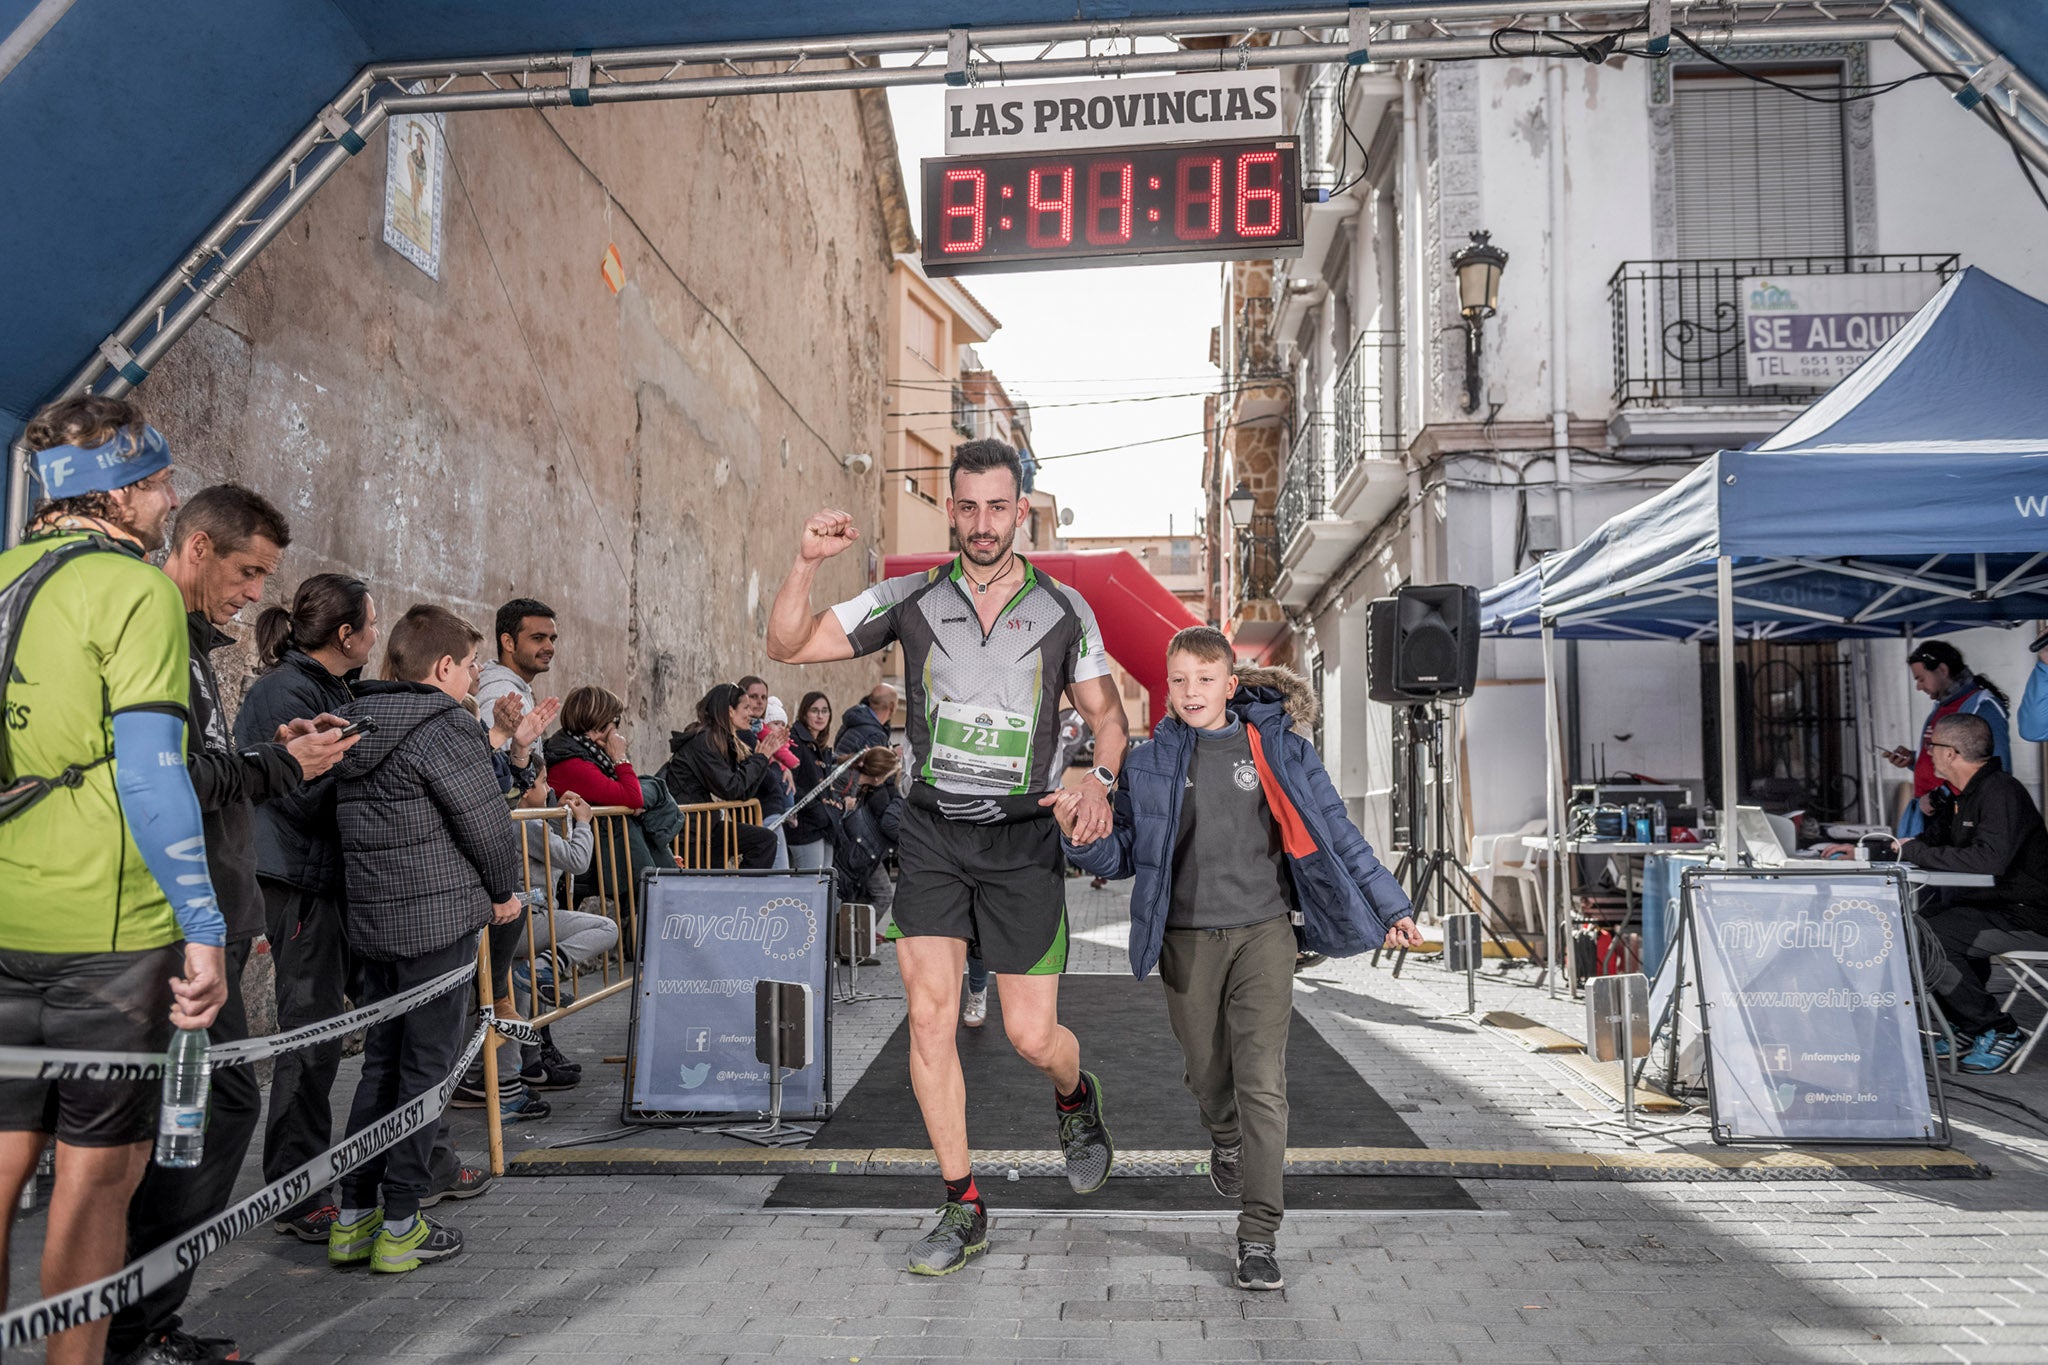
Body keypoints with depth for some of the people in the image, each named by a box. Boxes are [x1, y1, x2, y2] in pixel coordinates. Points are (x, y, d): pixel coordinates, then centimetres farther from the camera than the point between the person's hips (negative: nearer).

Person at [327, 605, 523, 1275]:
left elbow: (357, 824, 14)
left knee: (380, 1063, 16)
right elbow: (486, 823, -13)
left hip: (370, 919, 8)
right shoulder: (445, 728, -14)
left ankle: (353, 1217, 20)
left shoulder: (355, 726, 11)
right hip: (440, 919, -8)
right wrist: (504, 892, 3)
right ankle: (400, 1226, 8)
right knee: (427, 1068, 2)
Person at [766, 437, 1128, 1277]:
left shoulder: (1064, 610, 1)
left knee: (1031, 1035, 0)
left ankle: (1076, 1099, 38)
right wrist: (808, 562, -17)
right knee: (930, 1018, -4)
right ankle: (963, 1210, 12)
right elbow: (788, 646, -1)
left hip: (1022, 838, -1)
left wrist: (1101, 782, -12)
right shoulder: (911, 600, 0)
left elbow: (1106, 712, 8)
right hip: (933, 833, 1)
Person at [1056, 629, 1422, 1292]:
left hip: (1263, 933, -1)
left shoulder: (1279, 747, 0)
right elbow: (1124, 855, 6)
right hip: (1187, 940, 2)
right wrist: (1081, 836, -15)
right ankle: (1226, 1139, 48)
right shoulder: (1150, 762, 4)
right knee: (1207, 1071, 13)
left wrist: (1388, 907, 6)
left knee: (1262, 1082, -7)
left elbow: (1335, 833, 5)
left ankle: (1259, 1236, 1)